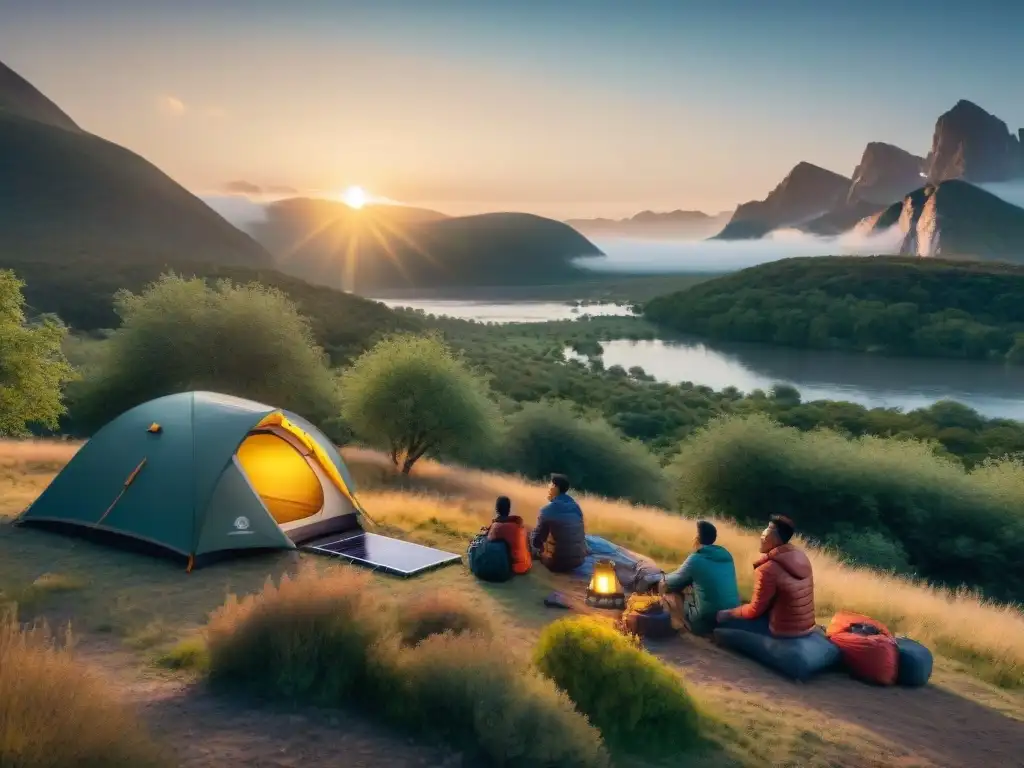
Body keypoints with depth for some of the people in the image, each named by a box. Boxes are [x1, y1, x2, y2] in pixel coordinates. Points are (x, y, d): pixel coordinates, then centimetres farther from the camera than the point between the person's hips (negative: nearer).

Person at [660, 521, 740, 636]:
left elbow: (669, 582, 2)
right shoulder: (726, 555, 7)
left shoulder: (695, 559, -11)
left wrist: (665, 580, 24)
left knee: (666, 587, 9)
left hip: (706, 621, -7)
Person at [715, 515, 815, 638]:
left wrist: (728, 613, 2)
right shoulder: (801, 557, 0)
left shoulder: (768, 569, -23)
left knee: (723, 618, 1)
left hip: (784, 629, -8)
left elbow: (755, 610, -14)